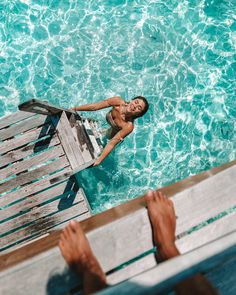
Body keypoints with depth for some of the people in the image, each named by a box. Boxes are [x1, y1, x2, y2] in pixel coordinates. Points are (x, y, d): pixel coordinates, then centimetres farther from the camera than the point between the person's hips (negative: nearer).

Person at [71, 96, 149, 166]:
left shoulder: (129, 126, -45)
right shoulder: (118, 101, -40)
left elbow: (112, 143, -42)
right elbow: (95, 106, -33)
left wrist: (98, 160, -45)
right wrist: (75, 108, -29)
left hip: (117, 132, -2)